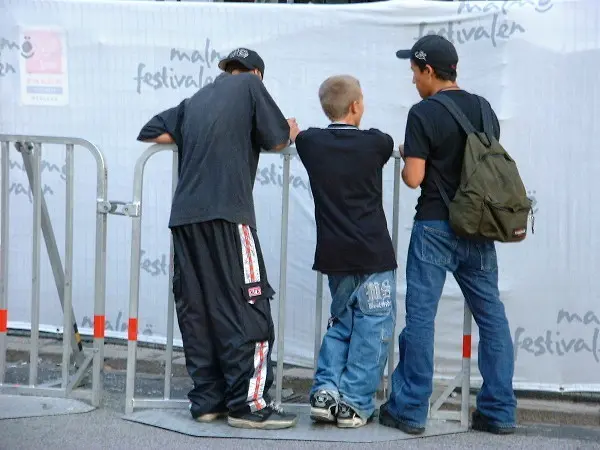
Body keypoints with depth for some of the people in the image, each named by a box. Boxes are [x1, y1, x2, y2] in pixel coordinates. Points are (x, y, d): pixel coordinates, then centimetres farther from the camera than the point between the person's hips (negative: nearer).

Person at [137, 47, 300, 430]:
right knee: (248, 311, -2)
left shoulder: (196, 100, 23)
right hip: (226, 215, -6)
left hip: (185, 218, 6)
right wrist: (292, 131, 26)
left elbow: (151, 133, 20)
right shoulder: (250, 85, 8)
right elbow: (278, 140, 5)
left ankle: (207, 399, 12)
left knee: (196, 310, 8)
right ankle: (249, 403, -3)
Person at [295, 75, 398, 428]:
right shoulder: (376, 143, -4)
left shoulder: (310, 143, 2)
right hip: (373, 254, -4)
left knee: (341, 323, 19)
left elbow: (293, 135, 25)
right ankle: (354, 404, 1)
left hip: (334, 253, 4)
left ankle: (326, 392, 8)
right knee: (371, 330, 3)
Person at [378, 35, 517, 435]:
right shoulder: (484, 109, 8)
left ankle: (410, 410, 4)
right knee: (492, 315, 7)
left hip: (436, 226, -5)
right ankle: (500, 411, 10)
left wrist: (406, 159, 7)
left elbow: (414, 178, -13)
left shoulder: (424, 113, -10)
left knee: (420, 316, 0)